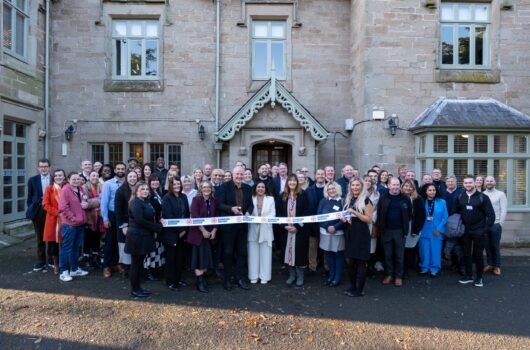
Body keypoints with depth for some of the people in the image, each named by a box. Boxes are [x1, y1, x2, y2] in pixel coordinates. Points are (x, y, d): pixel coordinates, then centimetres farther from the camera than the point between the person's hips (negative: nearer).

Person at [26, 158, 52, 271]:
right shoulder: (32, 180, 5)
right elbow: (29, 197, 7)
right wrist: (30, 210, -2)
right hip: (38, 211, 1)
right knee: (40, 237, 9)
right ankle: (41, 261, 18)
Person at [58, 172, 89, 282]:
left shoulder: (81, 189, 12)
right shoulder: (65, 189, -11)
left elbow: (85, 202, 22)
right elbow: (63, 207, -17)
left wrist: (86, 204, -1)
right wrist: (72, 218, -15)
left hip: (80, 223, 8)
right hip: (69, 224, -8)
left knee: (76, 247, 16)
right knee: (66, 248, -1)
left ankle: (74, 269, 27)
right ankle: (63, 271, 10)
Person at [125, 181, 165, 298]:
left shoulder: (146, 202, 13)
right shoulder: (135, 203, -15)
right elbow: (140, 220, -24)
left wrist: (159, 222, -4)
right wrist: (158, 226, -20)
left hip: (144, 237, 9)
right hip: (137, 237, -9)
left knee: (139, 263, 16)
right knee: (136, 264, 3)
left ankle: (138, 287, 27)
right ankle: (134, 290, 15)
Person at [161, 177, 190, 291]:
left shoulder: (183, 197, 8)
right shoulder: (167, 198, -9)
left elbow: (187, 214, 7)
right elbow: (168, 216, -15)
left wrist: (185, 229, -3)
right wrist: (178, 231, -15)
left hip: (182, 232, 5)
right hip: (170, 233, -5)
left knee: (180, 257, 11)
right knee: (171, 258, 4)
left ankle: (178, 279, 24)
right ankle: (170, 282, 15)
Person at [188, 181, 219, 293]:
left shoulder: (214, 201, 6)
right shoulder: (196, 199, -8)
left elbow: (216, 217, 7)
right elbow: (194, 217, -15)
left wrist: (214, 231, -4)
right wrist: (203, 230, -17)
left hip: (210, 233, 5)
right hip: (198, 232, -5)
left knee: (206, 257, 8)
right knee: (199, 256, -2)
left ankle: (203, 279, 20)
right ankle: (200, 282, 5)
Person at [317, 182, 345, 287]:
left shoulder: (342, 201, -5)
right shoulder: (323, 201, 5)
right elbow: (318, 216, 1)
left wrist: (335, 227, -19)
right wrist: (327, 227, -12)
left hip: (338, 232, -3)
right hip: (325, 231, 3)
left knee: (338, 255, 7)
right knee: (328, 254, 11)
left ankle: (337, 278, 18)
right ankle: (331, 275, 26)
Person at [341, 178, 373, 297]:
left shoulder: (366, 200, -5)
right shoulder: (348, 200, 13)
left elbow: (369, 220, -11)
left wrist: (355, 212, -19)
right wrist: (343, 219, 2)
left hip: (361, 234, -6)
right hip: (349, 233, 6)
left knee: (360, 262, 1)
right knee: (349, 261, 7)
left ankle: (360, 289, 13)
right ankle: (353, 286, 24)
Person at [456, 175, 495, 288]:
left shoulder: (483, 197, -6)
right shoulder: (460, 197, 4)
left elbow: (491, 214, -7)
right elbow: (456, 213, 11)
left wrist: (486, 229, -11)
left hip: (478, 231, -3)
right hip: (465, 231, 3)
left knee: (478, 255, 5)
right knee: (466, 254, 9)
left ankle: (479, 277, 18)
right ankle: (468, 275, 20)